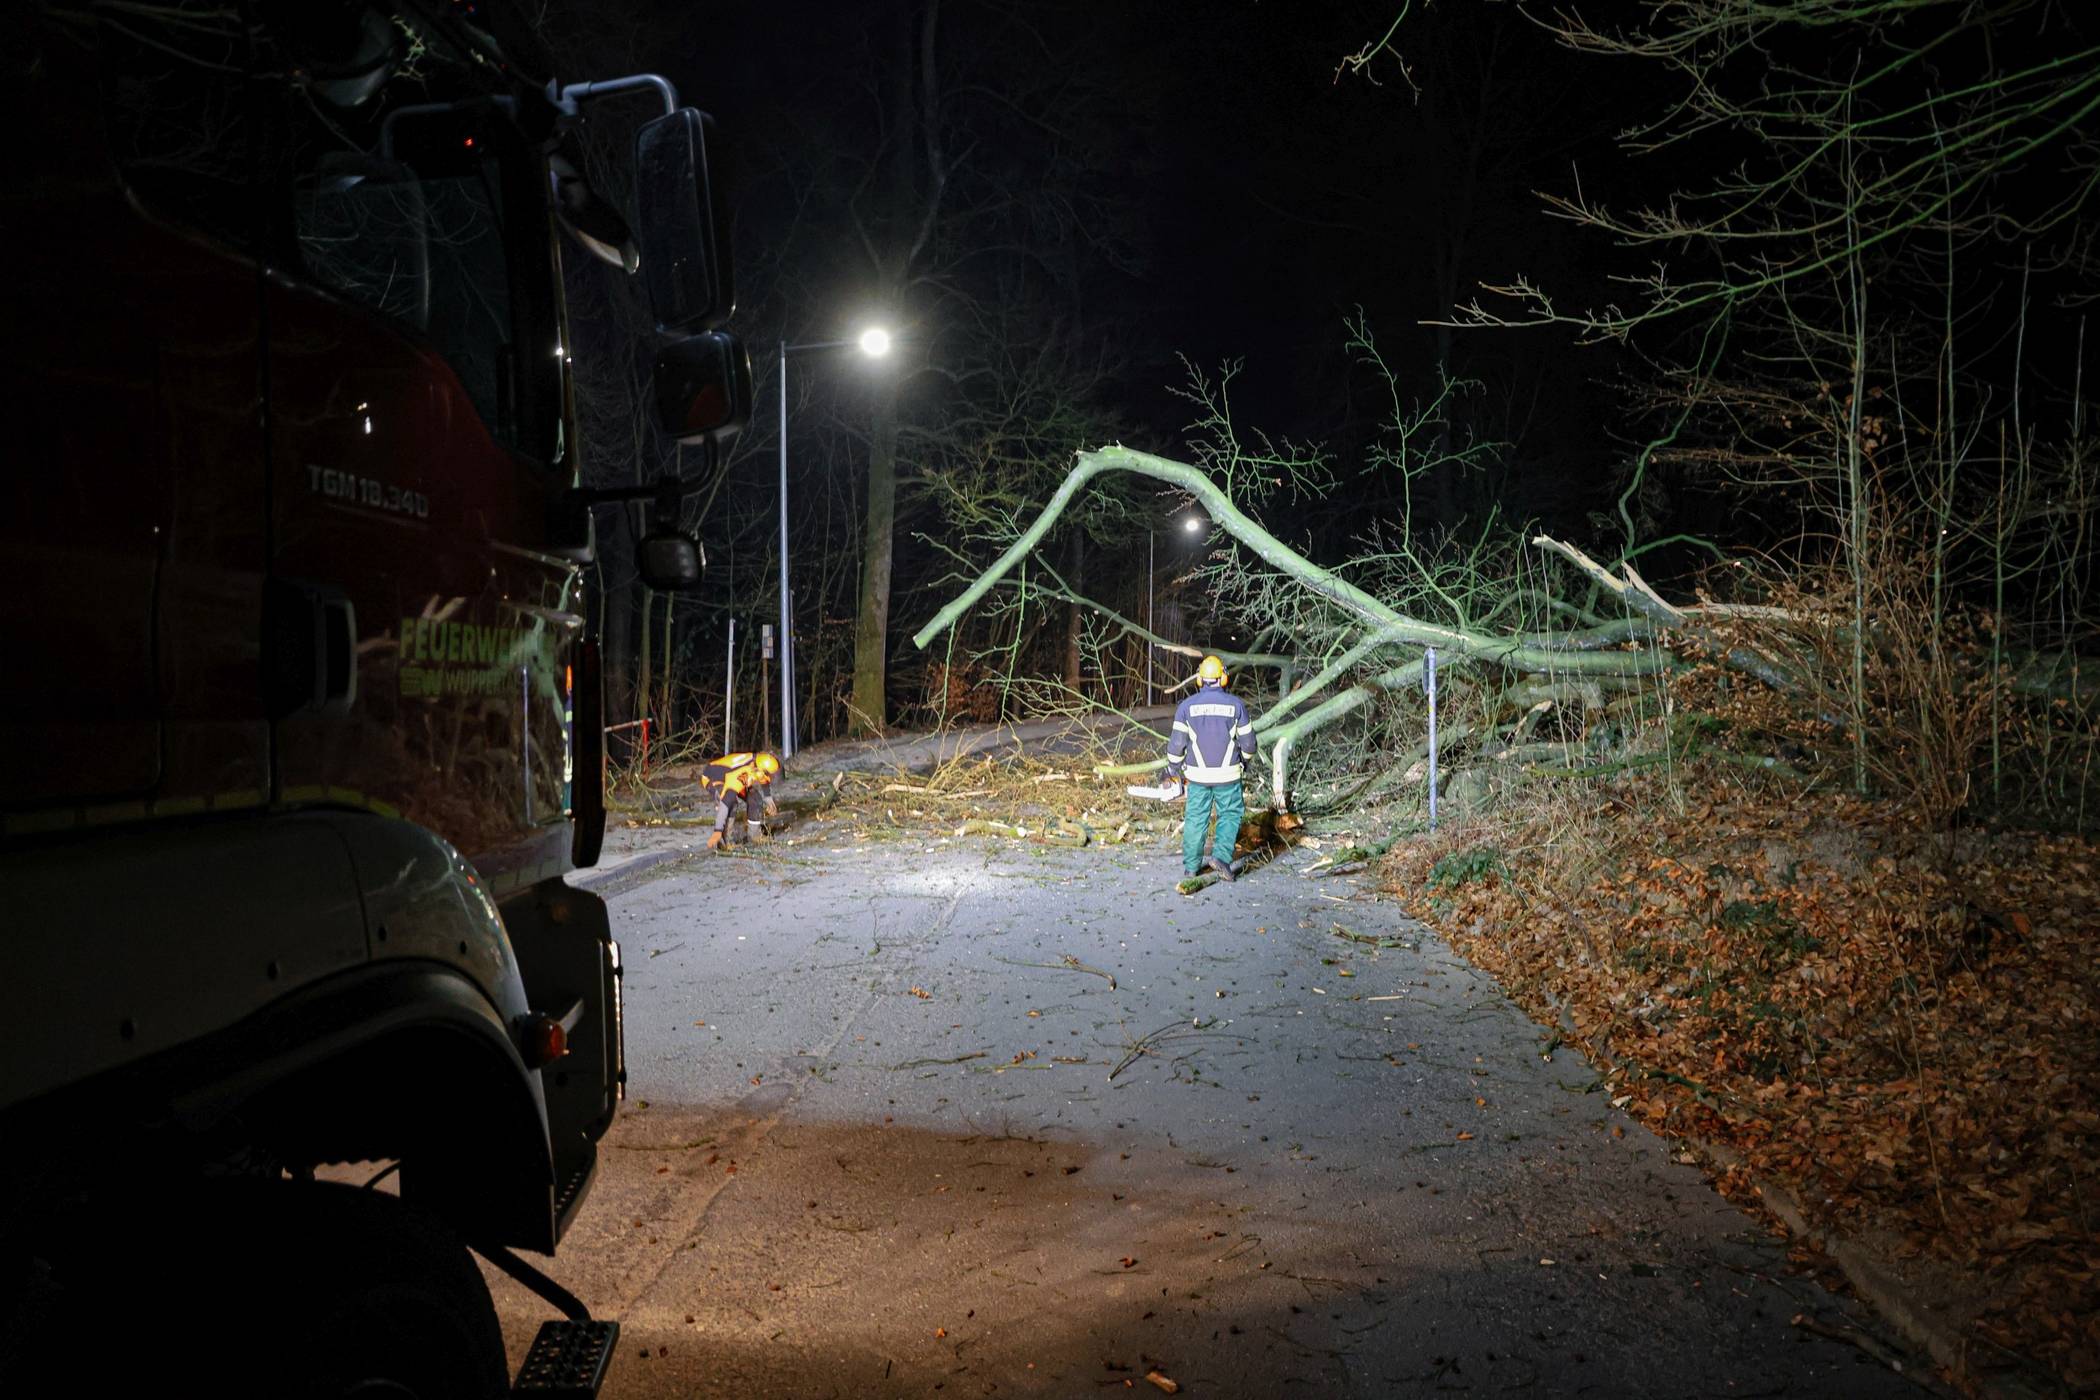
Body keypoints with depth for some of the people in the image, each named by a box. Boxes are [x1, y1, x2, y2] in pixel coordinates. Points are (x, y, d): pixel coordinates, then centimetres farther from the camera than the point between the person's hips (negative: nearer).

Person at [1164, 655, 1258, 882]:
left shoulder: (1187, 706, -5)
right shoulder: (1236, 704, -5)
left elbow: (1176, 743, -4)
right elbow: (1247, 741, 1)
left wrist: (1173, 771, 9)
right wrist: (1244, 759, 21)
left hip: (1197, 775, 1)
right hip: (1227, 774, -1)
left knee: (1195, 818, 11)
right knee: (1230, 814, 13)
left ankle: (1191, 865, 17)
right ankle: (1221, 856, -4)